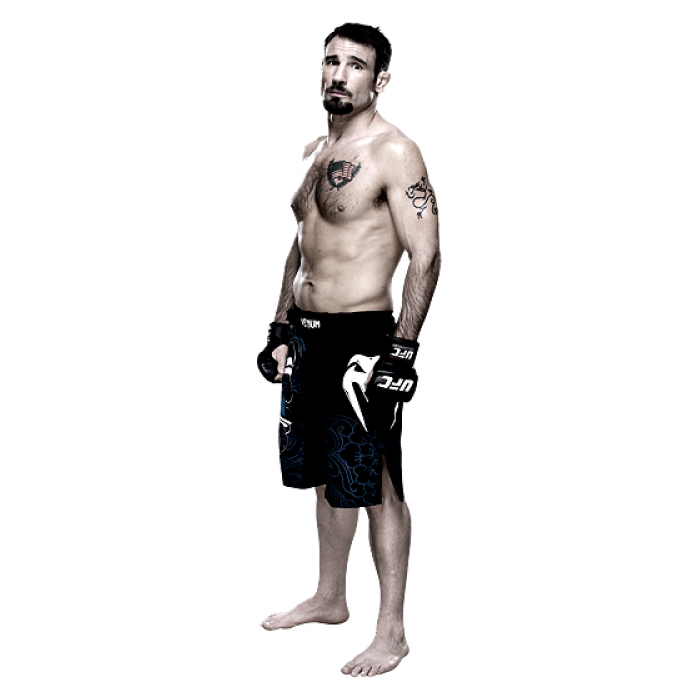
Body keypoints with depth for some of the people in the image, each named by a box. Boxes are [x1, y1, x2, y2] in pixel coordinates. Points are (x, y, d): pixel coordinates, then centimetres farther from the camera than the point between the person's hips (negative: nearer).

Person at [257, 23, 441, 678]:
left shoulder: (395, 152, -12)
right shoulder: (311, 151, 14)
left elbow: (425, 255, -17)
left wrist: (402, 351, -20)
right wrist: (279, 327, 19)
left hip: (363, 336, -8)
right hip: (307, 334, 8)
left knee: (375, 485, -2)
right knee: (325, 474, 18)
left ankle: (391, 632, 8)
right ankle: (329, 598, 34)